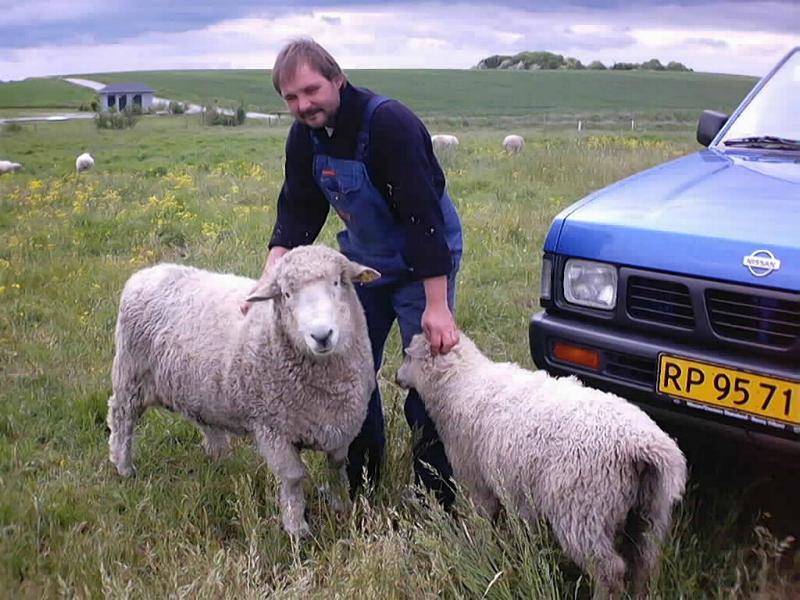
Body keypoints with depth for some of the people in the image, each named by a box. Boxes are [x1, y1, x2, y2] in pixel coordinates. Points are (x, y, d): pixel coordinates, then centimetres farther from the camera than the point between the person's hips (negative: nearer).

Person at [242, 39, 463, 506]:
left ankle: (438, 498, 11)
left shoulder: (390, 124, -28)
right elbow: (298, 211, 0)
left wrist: (437, 305, -33)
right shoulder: (305, 137, -5)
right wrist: (272, 274, -15)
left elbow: (424, 214, -31)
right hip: (363, 261, 7)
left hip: (424, 262, -7)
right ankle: (362, 482, 30)